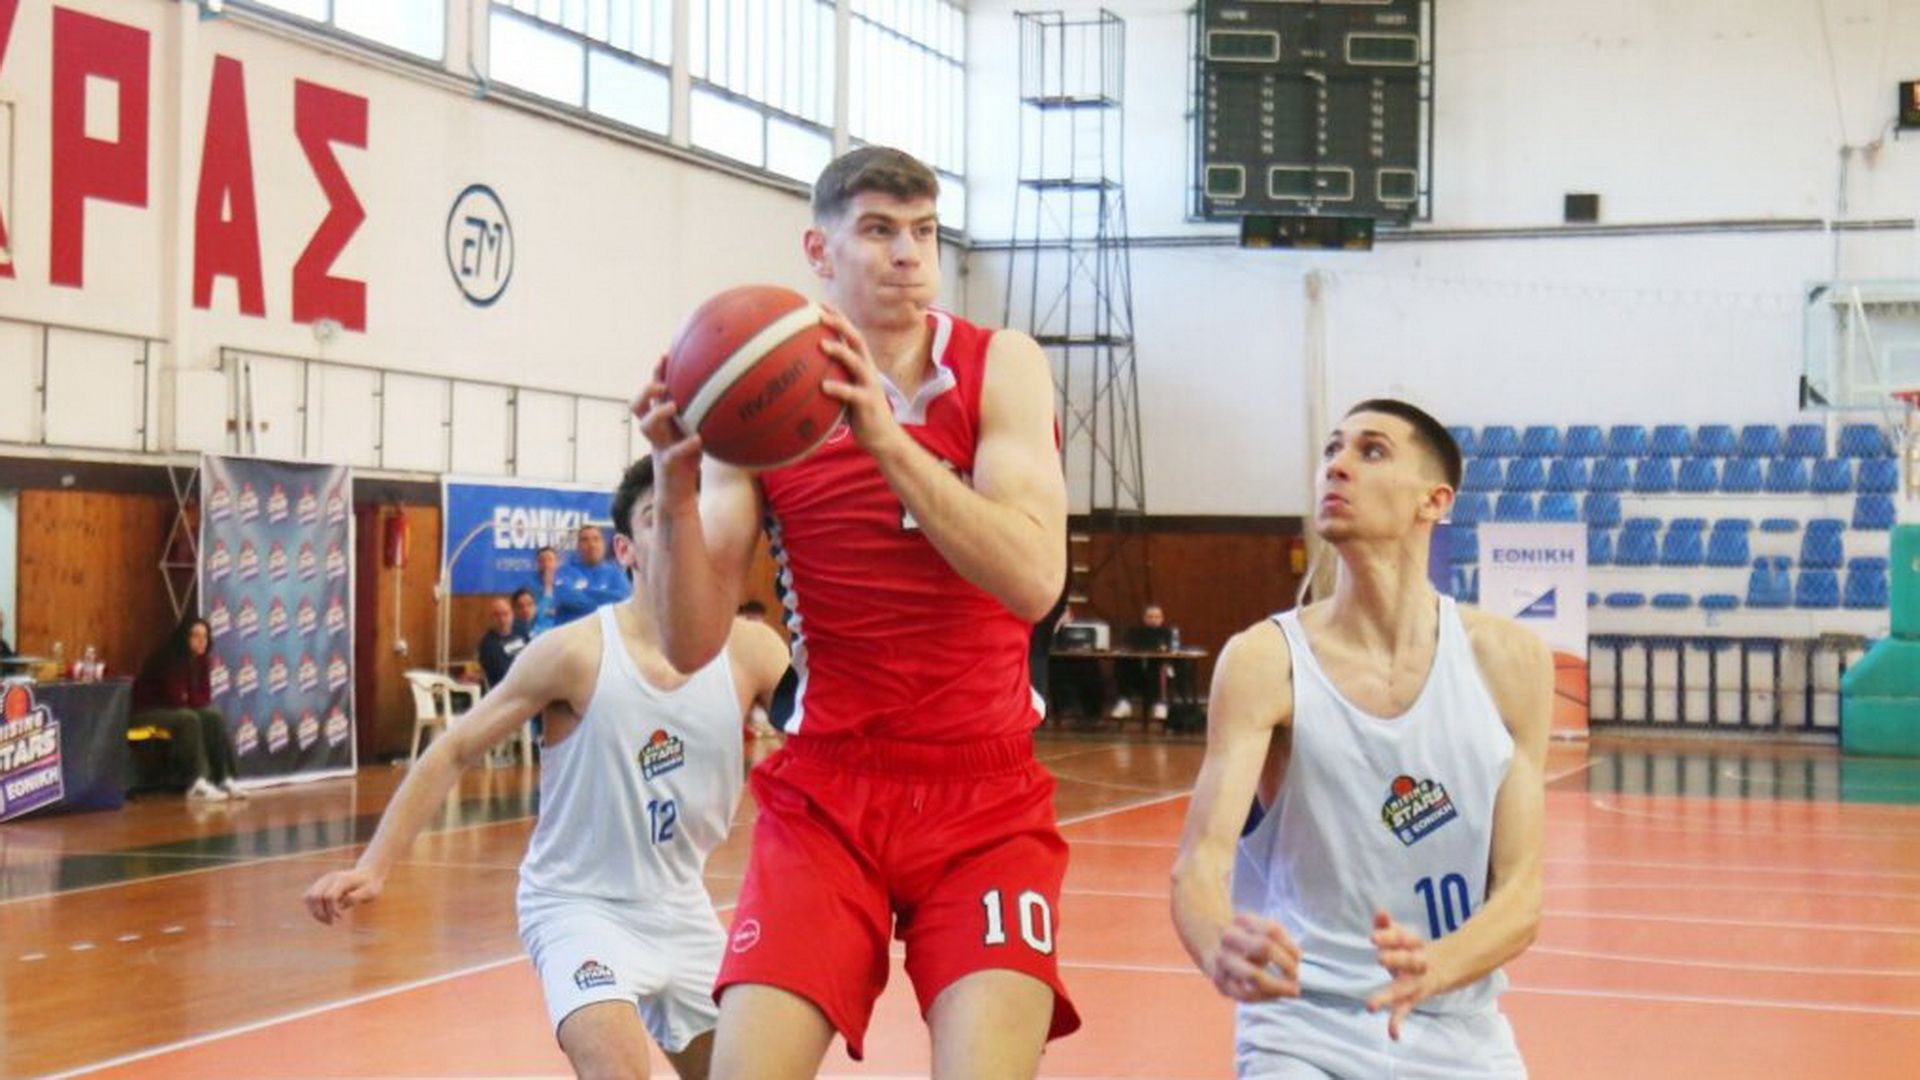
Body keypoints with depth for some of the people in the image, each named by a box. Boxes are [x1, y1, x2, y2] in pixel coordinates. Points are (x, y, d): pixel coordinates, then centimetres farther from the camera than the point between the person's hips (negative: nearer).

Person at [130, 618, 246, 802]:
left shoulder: (201, 661, 0)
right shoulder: (169, 660, -23)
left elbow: (204, 697, 1)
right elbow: (175, 698, -25)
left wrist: (187, 698, -15)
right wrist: (192, 700, -7)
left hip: (174, 709, 8)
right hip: (145, 711, -8)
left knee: (215, 717, -12)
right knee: (188, 719, -32)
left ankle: (227, 779, -17)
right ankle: (196, 784, -34)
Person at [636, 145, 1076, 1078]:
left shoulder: (1000, 368, -3)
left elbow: (1034, 580, -18)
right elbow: (691, 645, -5)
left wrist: (887, 438, -27)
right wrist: (676, 489, -22)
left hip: (986, 799, -1)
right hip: (825, 796, 1)